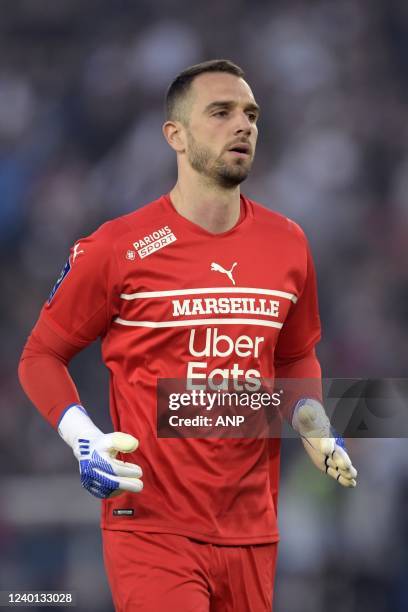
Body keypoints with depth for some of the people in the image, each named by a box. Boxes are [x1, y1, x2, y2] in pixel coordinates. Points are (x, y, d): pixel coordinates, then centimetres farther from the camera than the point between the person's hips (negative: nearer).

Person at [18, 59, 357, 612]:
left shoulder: (287, 244, 9)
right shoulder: (118, 248, -6)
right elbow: (40, 356, 3)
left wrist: (312, 425, 5)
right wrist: (82, 437, -14)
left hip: (252, 533, 5)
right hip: (151, 522, -5)